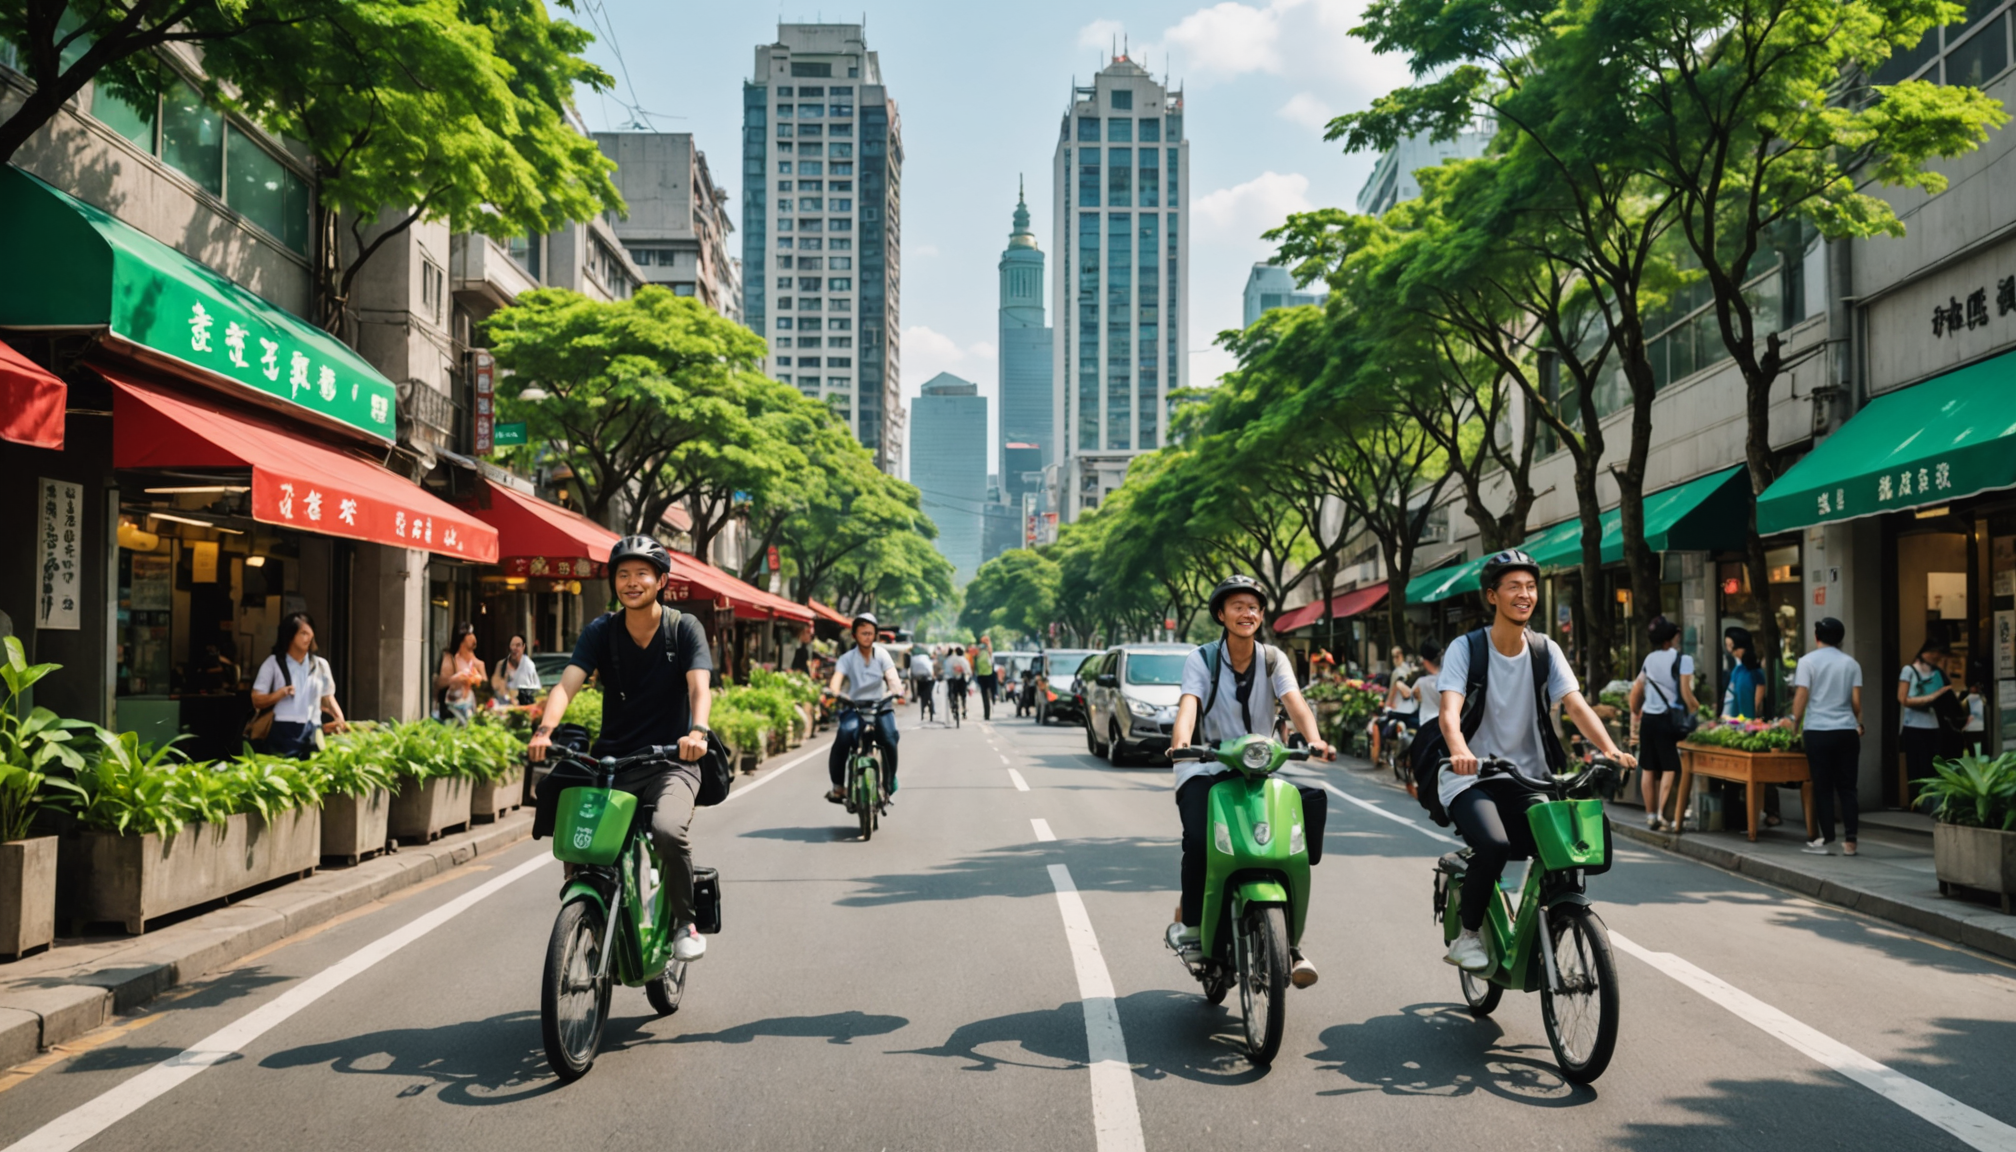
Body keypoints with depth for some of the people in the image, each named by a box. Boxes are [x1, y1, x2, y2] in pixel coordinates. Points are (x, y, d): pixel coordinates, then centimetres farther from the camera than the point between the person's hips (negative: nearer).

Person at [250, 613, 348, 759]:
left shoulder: (320, 664, 11)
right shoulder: (273, 663, 3)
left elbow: (328, 697, 16)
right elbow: (257, 700, 2)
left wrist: (340, 719, -2)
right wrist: (279, 694, -17)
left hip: (313, 732, 2)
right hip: (283, 732, -2)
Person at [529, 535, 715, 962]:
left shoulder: (684, 628, -1)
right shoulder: (601, 631, 4)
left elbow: (700, 685, -16)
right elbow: (568, 682, -11)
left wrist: (697, 731, -37)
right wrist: (545, 730, -30)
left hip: (670, 761, -3)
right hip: (611, 762, 3)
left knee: (669, 830, -30)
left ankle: (685, 922, -7)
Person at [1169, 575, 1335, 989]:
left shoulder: (1273, 659, 4)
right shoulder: (1201, 658, -1)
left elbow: (1295, 702, -13)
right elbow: (1188, 703, -19)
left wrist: (1314, 740, -34)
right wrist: (1180, 741, -41)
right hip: (1206, 768, -2)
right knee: (1199, 837, -27)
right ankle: (1189, 921, -3)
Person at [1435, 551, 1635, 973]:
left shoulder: (1545, 650, 4)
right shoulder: (1466, 649, -8)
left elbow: (1575, 704, -8)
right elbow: (1450, 709, -22)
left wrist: (1610, 749, -26)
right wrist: (1459, 751, -44)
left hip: (1526, 779, 4)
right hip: (1471, 779, -4)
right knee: (1494, 845, -30)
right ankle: (1467, 936, -6)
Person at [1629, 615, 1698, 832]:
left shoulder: (1649, 659, 13)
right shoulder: (1682, 659, -6)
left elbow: (1636, 692, 17)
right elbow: (1686, 694, -12)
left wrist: (1635, 714, 27)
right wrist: (1698, 712, -3)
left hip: (1648, 718, 6)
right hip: (1669, 719, -6)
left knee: (1650, 768, 10)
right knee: (1670, 768, -4)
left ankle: (1650, 815, 14)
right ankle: (1661, 813, -14)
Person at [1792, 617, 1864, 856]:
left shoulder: (1808, 661, -1)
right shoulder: (1851, 663, 7)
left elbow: (1801, 696, -6)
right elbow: (1856, 701, 5)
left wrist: (1794, 725, 3)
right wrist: (1858, 722, 21)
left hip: (1818, 731, -3)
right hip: (1847, 731, 3)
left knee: (1823, 787, 2)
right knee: (1847, 787, 6)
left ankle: (1826, 840, 2)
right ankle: (1849, 841, 4)